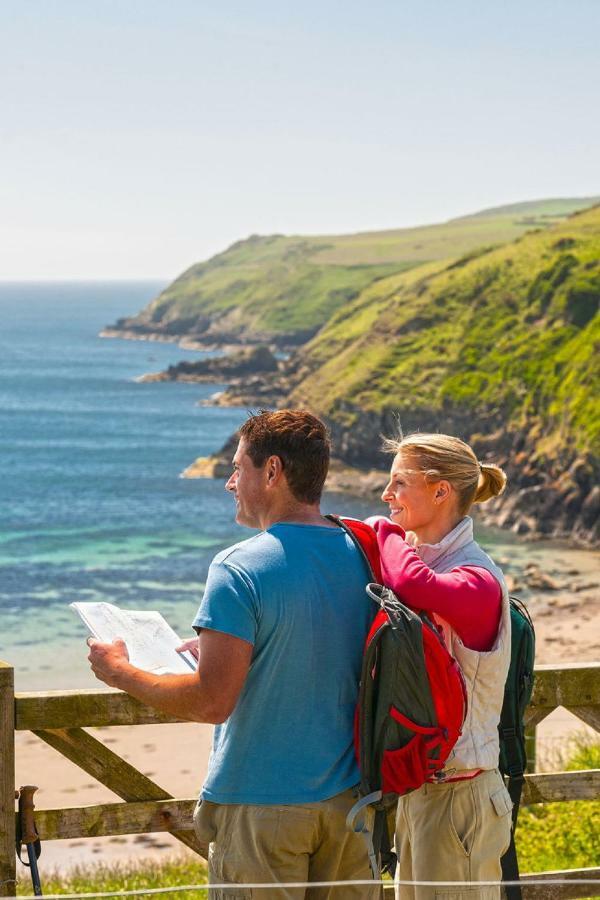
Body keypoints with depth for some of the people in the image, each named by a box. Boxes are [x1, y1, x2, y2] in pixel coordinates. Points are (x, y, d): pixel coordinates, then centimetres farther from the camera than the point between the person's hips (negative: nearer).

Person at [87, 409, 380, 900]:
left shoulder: (240, 570, -16)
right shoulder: (364, 557, 3)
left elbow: (212, 702, -19)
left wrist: (121, 671, -3)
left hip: (261, 808, -6)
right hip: (350, 798, 6)